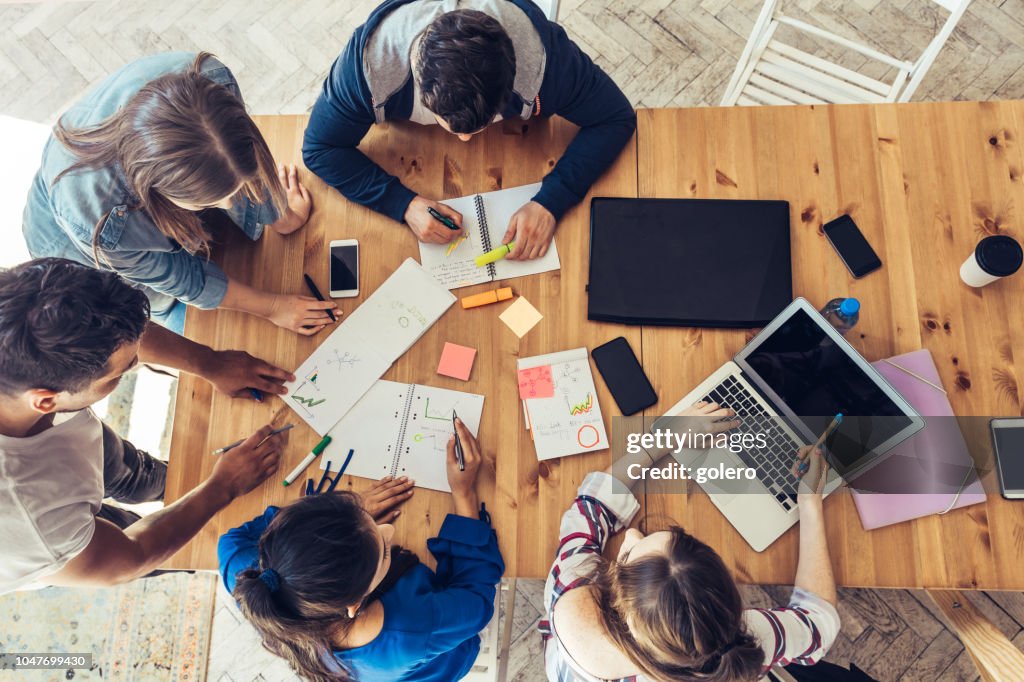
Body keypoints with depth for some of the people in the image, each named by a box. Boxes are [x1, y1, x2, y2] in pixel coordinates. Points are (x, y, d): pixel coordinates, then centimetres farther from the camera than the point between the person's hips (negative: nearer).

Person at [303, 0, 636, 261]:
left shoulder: (539, 48, -42)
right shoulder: (371, 54, -41)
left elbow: (616, 118, -31)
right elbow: (319, 148, -29)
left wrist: (550, 202, -43)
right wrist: (403, 203, -43)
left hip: (516, 134, 0)